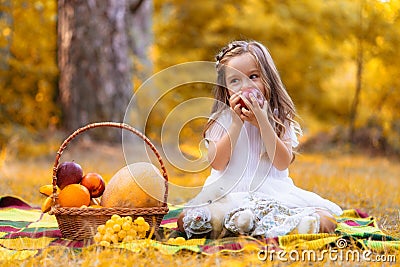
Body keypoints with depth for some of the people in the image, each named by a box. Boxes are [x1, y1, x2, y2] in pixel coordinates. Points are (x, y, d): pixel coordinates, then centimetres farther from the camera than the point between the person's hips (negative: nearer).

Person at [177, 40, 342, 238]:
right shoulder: (221, 119, 6)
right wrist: (237, 123, -12)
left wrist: (262, 122, -15)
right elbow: (217, 164, -7)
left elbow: (283, 163, -7)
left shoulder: (279, 118, 6)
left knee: (327, 221, -25)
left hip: (271, 190, 0)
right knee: (186, 221, -30)